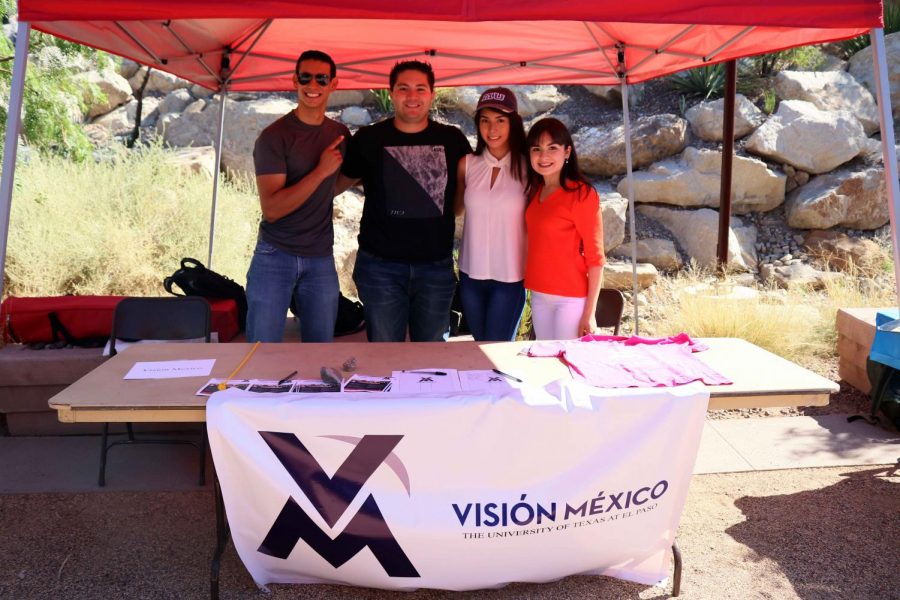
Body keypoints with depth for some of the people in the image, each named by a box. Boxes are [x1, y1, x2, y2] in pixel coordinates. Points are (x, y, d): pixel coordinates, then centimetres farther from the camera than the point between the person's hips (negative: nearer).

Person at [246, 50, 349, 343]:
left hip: (321, 260, 4)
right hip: (275, 256, -4)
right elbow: (271, 209, -18)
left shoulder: (340, 134, 7)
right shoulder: (274, 136, -9)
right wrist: (321, 171, -20)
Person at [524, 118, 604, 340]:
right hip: (539, 297, 6)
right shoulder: (536, 190, 7)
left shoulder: (581, 194, -12)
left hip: (571, 300, -6)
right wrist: (534, 292, 6)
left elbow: (595, 258, -12)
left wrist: (590, 312, -13)